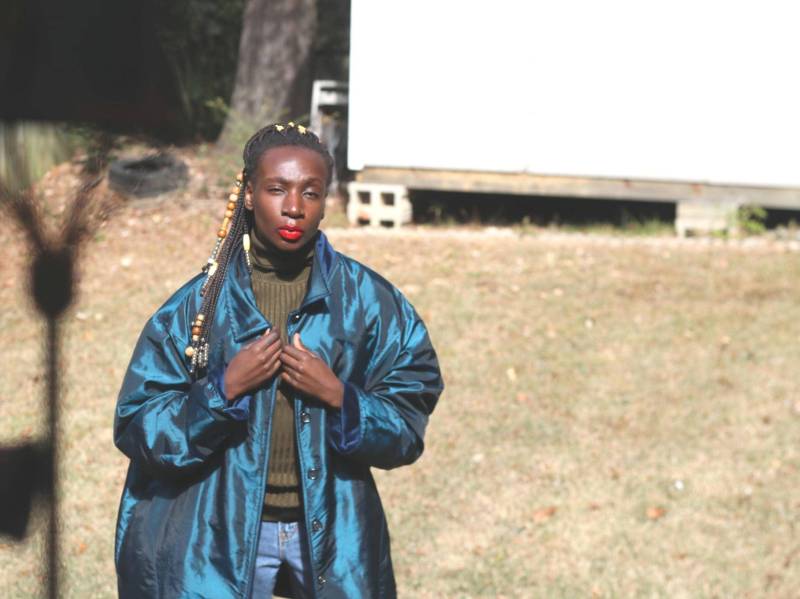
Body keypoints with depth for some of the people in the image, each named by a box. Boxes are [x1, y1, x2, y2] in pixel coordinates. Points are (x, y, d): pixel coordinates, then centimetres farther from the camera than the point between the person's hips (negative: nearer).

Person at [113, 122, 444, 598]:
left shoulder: (371, 301, -2)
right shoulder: (200, 302, -3)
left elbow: (409, 427, -2)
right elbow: (136, 428, -5)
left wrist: (338, 396, -18)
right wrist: (225, 388, -17)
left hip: (334, 529, 1)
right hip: (221, 535, 0)